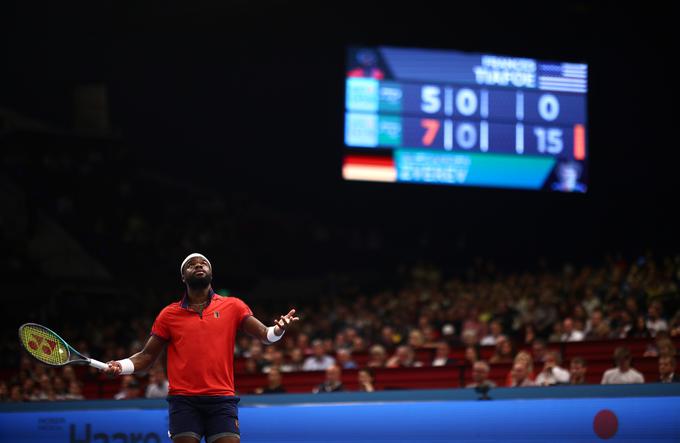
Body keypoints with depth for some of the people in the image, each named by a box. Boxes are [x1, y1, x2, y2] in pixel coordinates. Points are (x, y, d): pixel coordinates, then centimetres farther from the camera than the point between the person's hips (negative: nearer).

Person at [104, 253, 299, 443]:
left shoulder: (233, 306, 10)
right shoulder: (170, 314, 11)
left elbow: (264, 335, 3)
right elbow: (147, 356, 14)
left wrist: (277, 329, -21)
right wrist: (120, 366, -5)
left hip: (222, 400, 0)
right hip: (183, 400, 0)